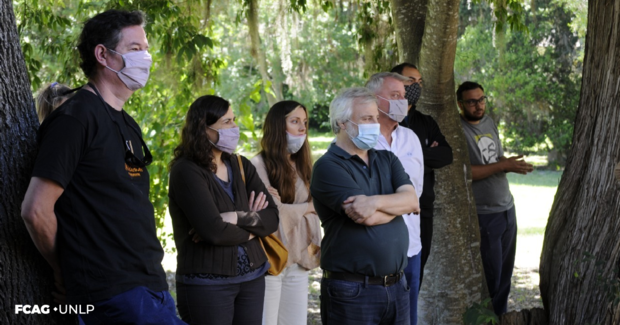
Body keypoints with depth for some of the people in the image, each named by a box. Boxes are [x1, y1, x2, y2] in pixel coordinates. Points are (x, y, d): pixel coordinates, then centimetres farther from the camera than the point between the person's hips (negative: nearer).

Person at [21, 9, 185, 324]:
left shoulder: (128, 125, 18)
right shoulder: (75, 118, -10)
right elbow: (36, 210, -14)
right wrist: (64, 273, -1)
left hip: (151, 283, 9)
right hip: (115, 294, -9)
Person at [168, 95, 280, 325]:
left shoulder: (241, 166, 8)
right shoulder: (186, 171, -11)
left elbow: (272, 219, 0)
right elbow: (213, 232, -20)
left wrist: (237, 218, -16)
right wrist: (251, 228, -4)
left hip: (252, 278, 6)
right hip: (206, 283, -6)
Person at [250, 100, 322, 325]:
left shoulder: (301, 166, 14)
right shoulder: (259, 165, -10)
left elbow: (312, 210, 8)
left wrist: (314, 243, -7)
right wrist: (306, 207, -2)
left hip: (299, 261, 7)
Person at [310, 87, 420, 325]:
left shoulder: (387, 160, 12)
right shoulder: (328, 167, -9)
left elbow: (412, 200, -5)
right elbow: (368, 218, -19)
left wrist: (376, 202, -23)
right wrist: (398, 204, -1)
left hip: (397, 285, 6)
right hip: (352, 289, -6)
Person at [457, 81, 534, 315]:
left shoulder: (489, 123, 11)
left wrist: (513, 164, -7)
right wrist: (503, 166, -21)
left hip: (507, 208, 7)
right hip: (484, 215, -7)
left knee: (505, 271, 14)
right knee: (490, 274, 0)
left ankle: (500, 315, 27)